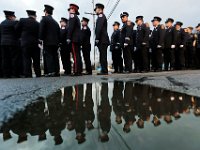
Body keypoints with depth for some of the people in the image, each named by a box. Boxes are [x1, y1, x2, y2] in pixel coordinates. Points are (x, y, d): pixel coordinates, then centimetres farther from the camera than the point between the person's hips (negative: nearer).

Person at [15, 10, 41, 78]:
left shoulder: (22, 20, 0)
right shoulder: (37, 24, 2)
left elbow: (16, 29, 6)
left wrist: (22, 35, 20)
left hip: (25, 43, -1)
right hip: (35, 44, 1)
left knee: (26, 60, 2)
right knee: (36, 60, 7)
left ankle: (28, 75, 0)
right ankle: (38, 74, 11)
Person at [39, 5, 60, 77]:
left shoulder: (44, 19, 1)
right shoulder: (55, 22, 17)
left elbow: (41, 30, -9)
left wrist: (40, 39, -5)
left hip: (47, 41, -6)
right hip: (55, 42, 6)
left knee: (48, 56, -6)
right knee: (55, 56, 6)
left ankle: (51, 72, -9)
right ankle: (57, 71, 8)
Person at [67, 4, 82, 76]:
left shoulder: (72, 16, -1)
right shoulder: (77, 18, 26)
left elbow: (70, 28, -13)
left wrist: (68, 38, -17)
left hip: (74, 39, -9)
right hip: (78, 39, 9)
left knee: (75, 56, -12)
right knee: (78, 55, 7)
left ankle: (76, 71, -12)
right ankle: (79, 71, 10)